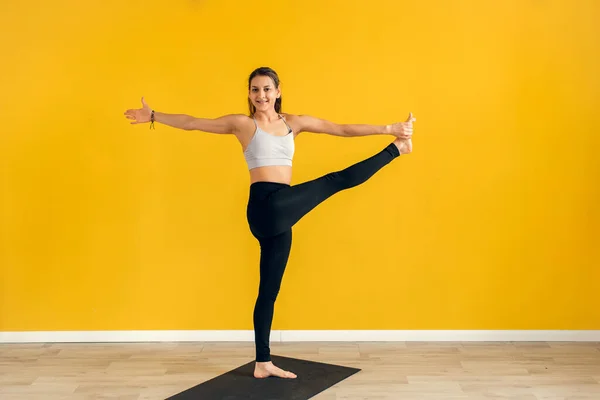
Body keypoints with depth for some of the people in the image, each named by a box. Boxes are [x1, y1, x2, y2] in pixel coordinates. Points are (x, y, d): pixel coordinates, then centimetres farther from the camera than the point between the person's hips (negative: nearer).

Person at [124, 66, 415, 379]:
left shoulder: (293, 122, 14)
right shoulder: (242, 123, 2)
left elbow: (343, 129, 12)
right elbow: (192, 123, 5)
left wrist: (389, 128, 10)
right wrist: (154, 117, 3)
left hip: (279, 213, 6)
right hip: (268, 207, -6)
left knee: (269, 289, 10)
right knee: (337, 180, -5)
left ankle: (263, 363, 19)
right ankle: (395, 150, 20)